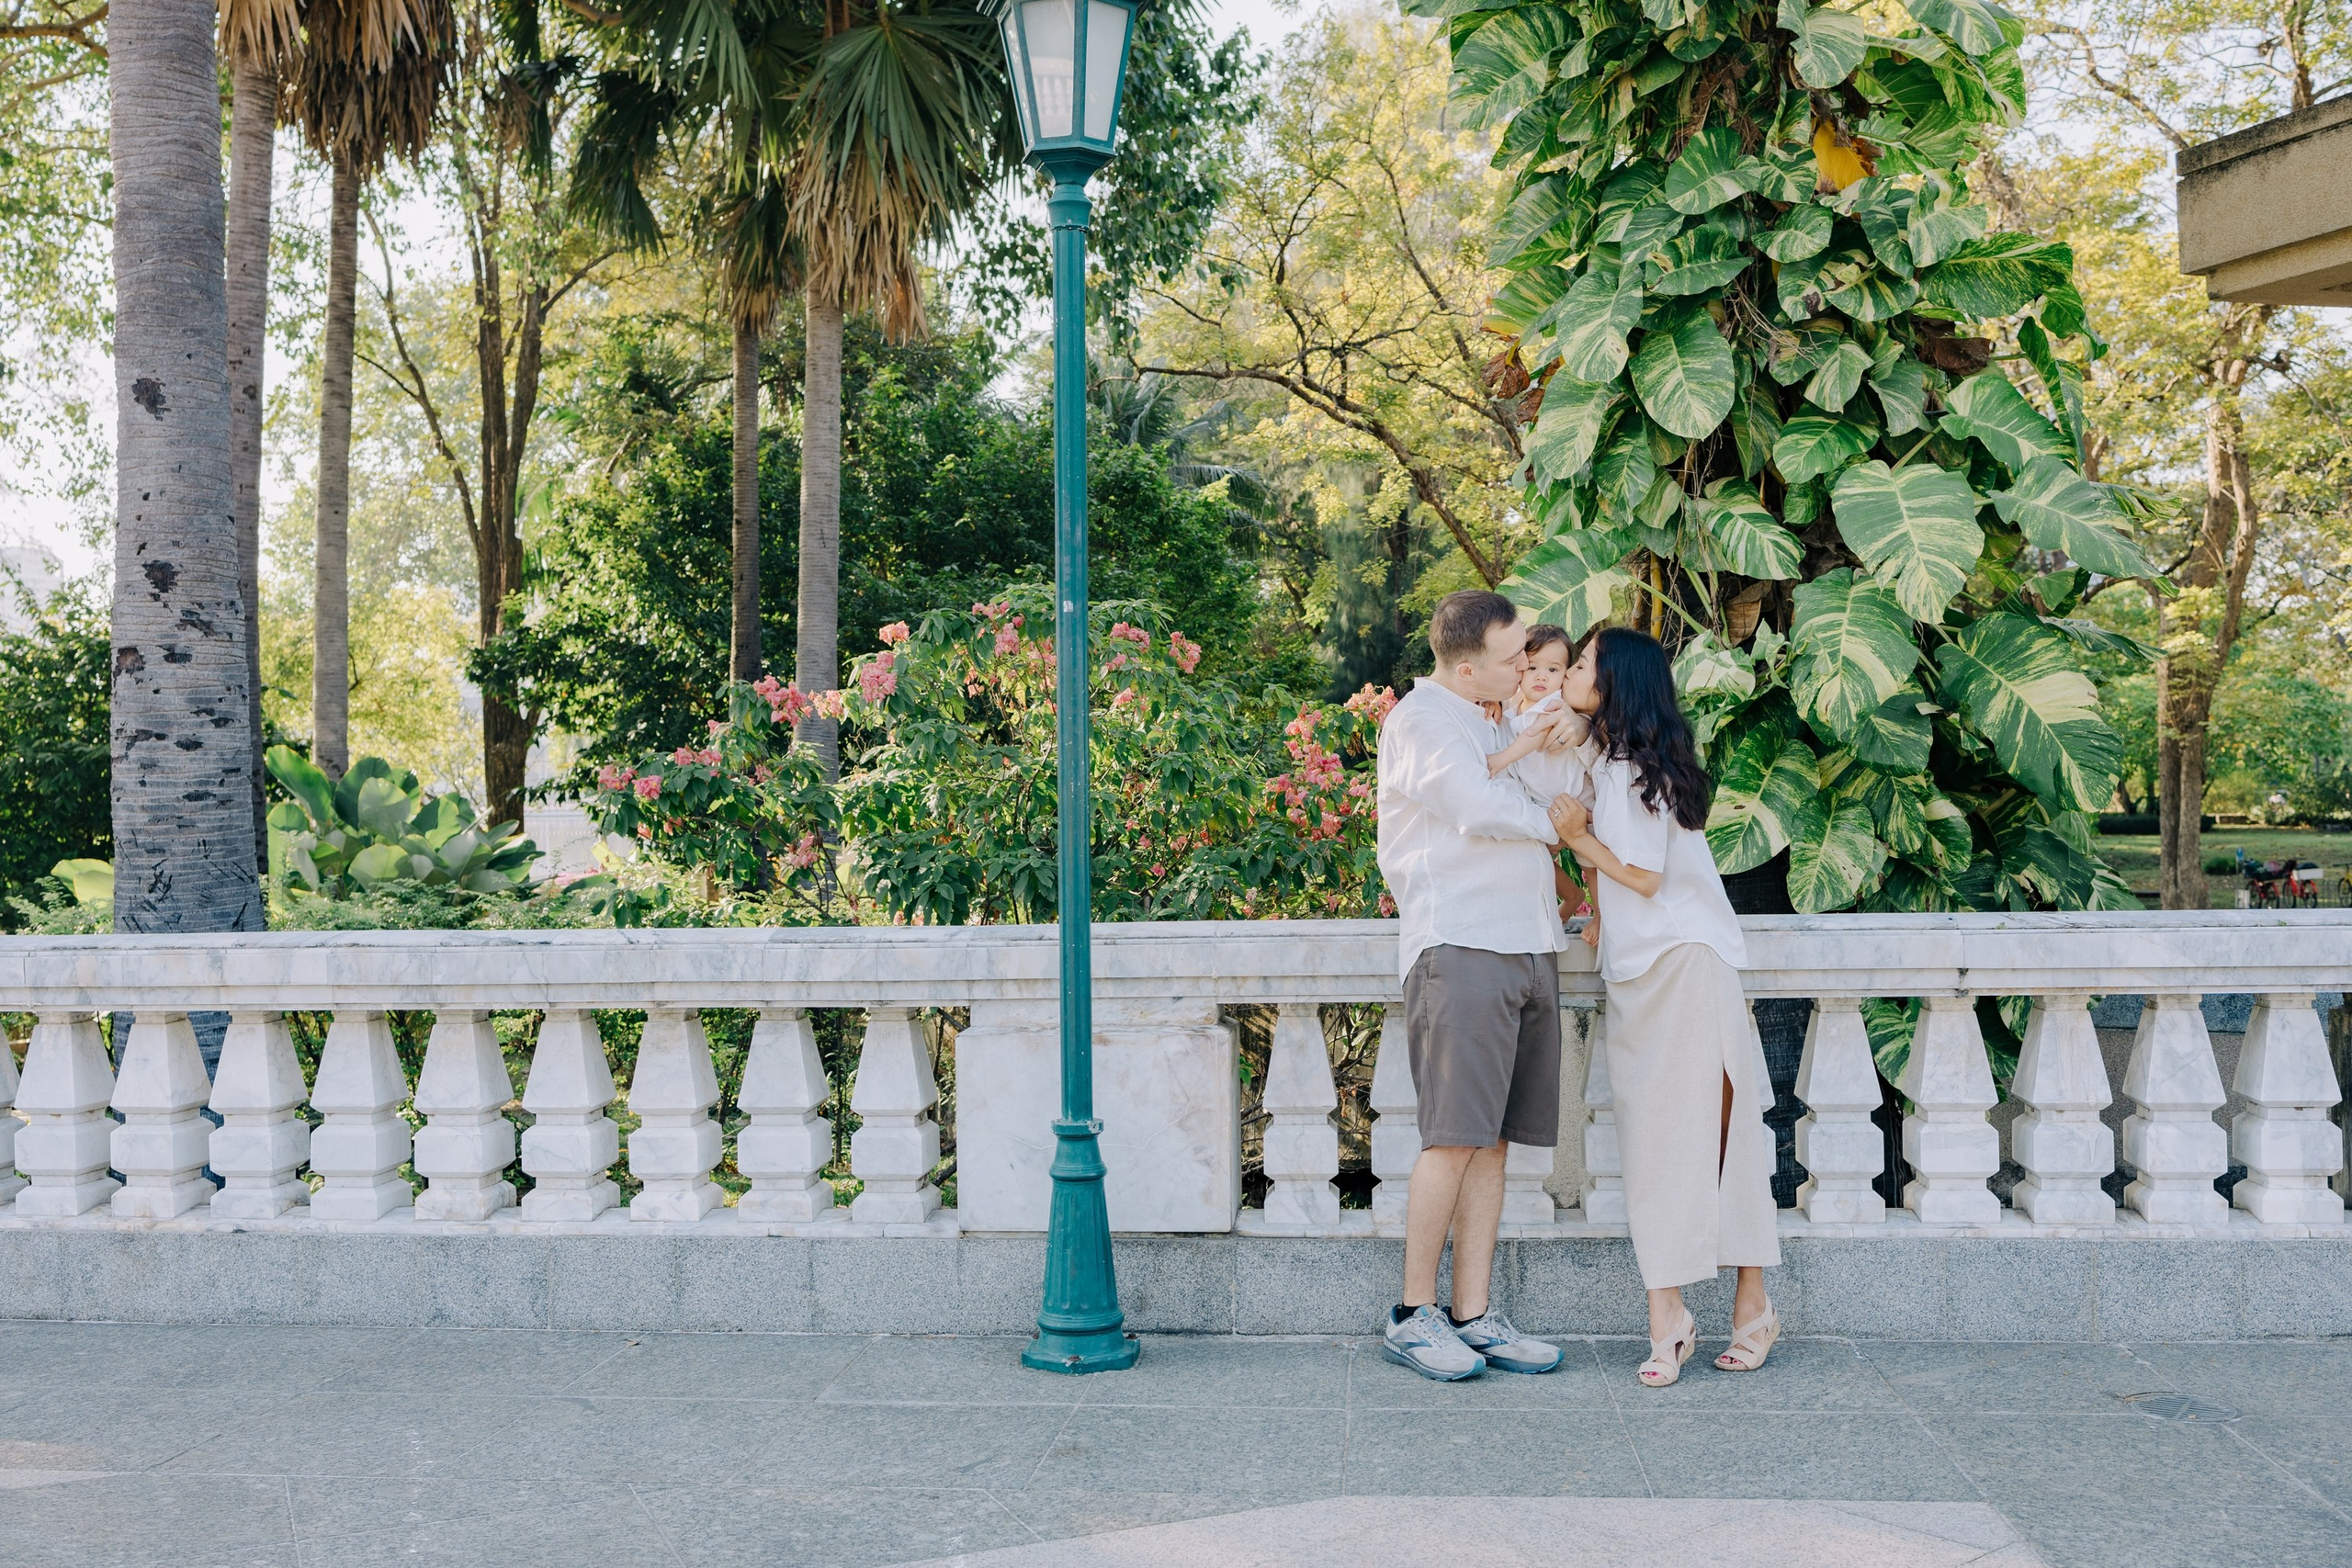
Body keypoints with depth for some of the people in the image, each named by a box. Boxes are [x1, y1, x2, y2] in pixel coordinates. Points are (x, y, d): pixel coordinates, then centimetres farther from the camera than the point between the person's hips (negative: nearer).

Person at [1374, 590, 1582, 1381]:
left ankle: (1474, 1316, 6)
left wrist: (1561, 746, 13)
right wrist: (1550, 820, 4)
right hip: (1459, 944, -8)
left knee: (1491, 1141, 4)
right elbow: (1480, 809, -13)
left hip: (1526, 945, 8)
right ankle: (1413, 1314, -2)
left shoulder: (1487, 726, 26)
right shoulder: (1421, 717, -2)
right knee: (1456, 1137, -11)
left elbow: (1566, 802, 31)